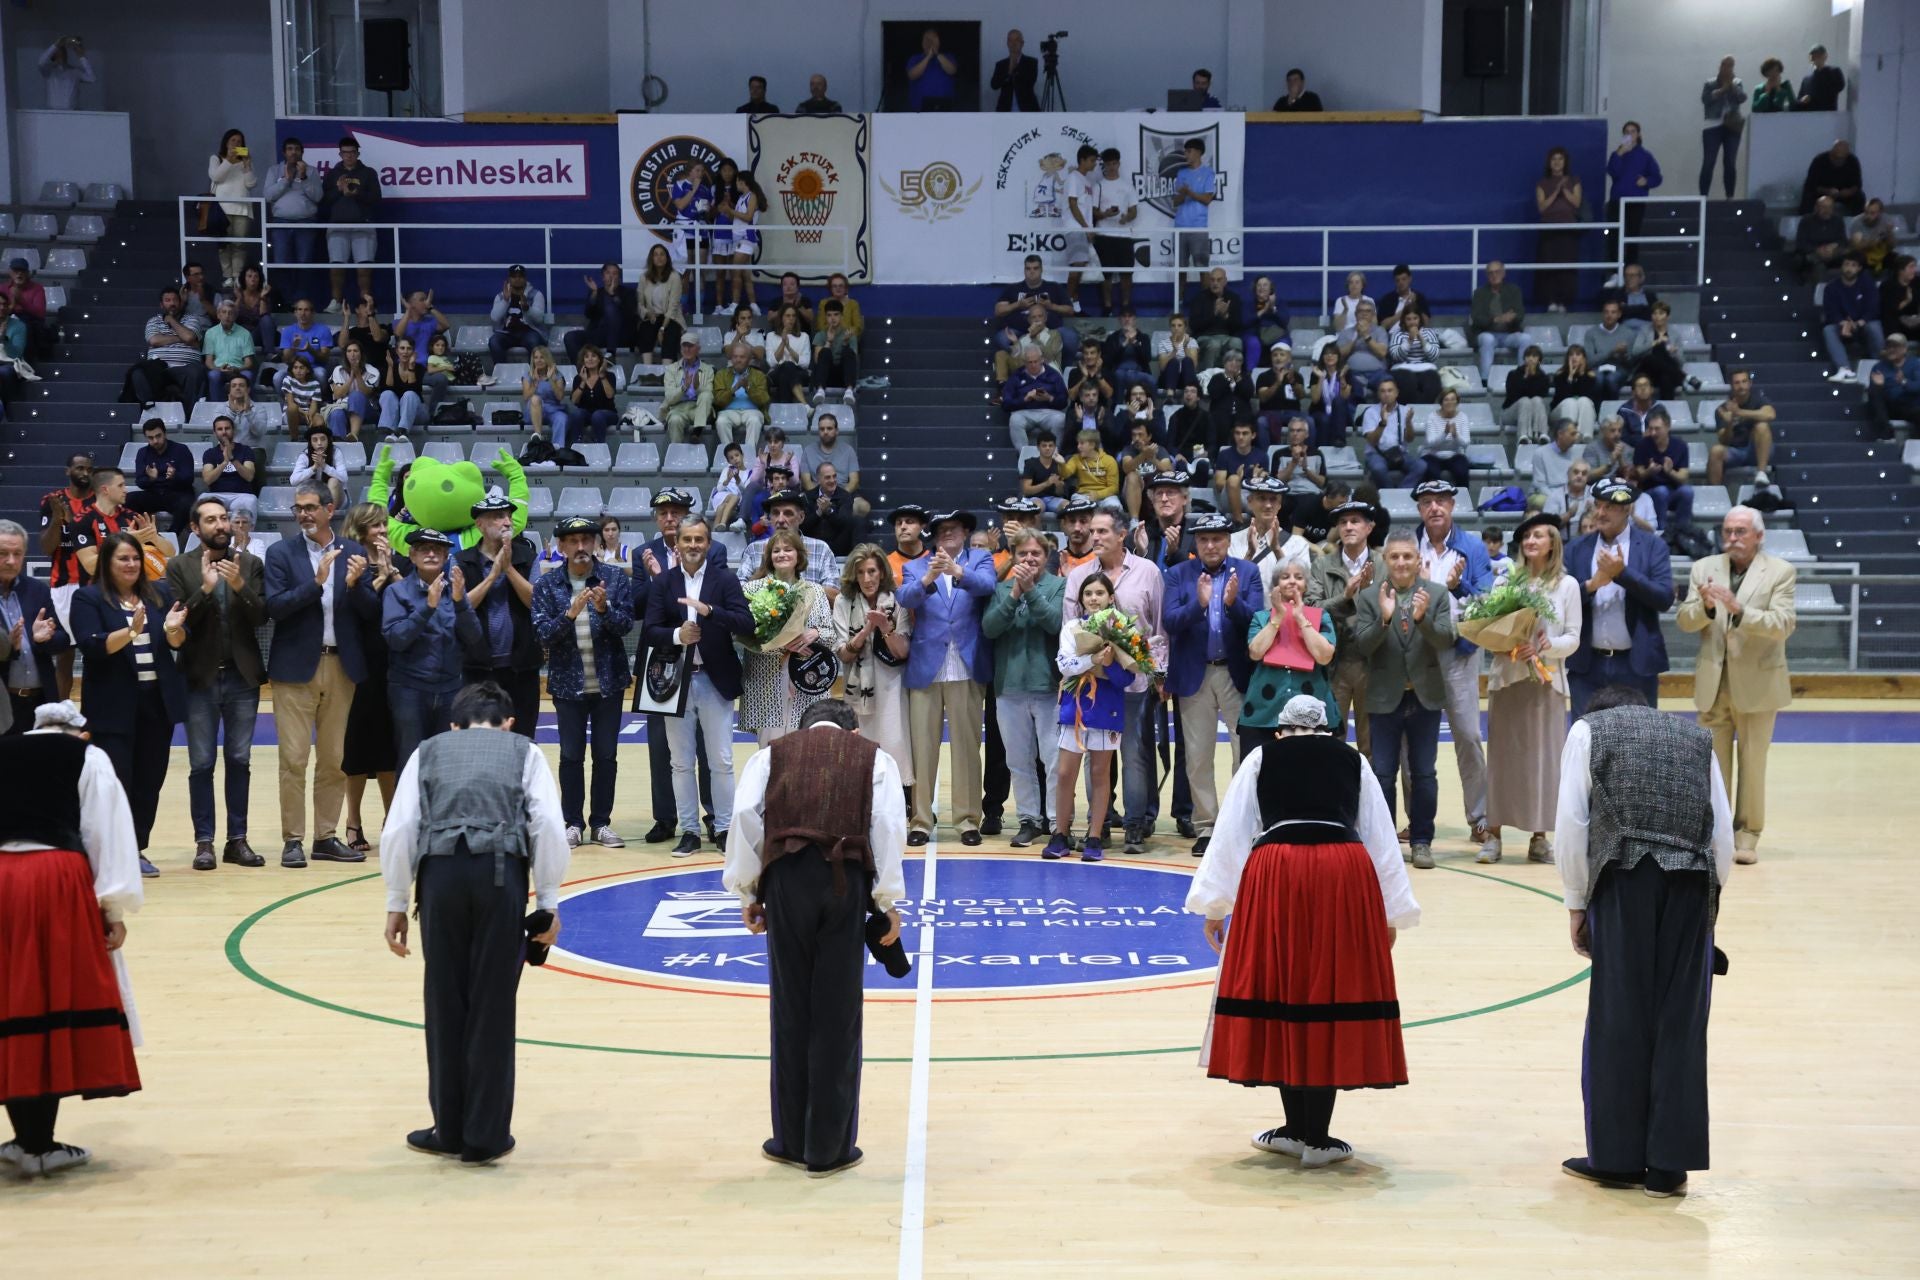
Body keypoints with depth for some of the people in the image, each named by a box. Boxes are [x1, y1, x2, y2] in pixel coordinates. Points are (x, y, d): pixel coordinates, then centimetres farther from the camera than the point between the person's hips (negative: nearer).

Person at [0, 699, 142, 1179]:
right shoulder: (88, 757, 14)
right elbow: (107, 831, 4)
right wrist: (114, 909, 4)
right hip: (56, 879, -3)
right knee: (59, 1002, 6)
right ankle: (40, 1147, 10)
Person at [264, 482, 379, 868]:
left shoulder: (353, 553, 6)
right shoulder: (281, 553, 0)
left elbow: (371, 612, 2)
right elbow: (274, 607, -12)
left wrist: (355, 583, -16)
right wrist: (316, 582, -21)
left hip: (341, 666, 2)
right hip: (295, 666, -2)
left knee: (334, 759, 8)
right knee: (294, 759, -2)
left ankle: (326, 838, 16)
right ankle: (292, 840, 5)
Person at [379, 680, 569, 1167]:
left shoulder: (430, 750, 24)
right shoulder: (524, 751, 22)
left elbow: (398, 830, 12)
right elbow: (548, 825, 7)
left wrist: (397, 904, 16)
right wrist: (548, 902, 10)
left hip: (441, 871, 1)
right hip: (502, 871, -1)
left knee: (445, 1005, 11)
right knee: (494, 1007, 6)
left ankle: (450, 1130, 20)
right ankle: (486, 1137, 13)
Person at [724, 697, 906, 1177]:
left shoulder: (772, 755, 20)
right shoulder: (874, 758, 18)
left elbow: (745, 817, 5)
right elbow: (888, 826, 4)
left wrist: (746, 892, 8)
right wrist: (888, 901, 3)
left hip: (785, 877, 1)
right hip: (848, 880, -1)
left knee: (791, 1011, 11)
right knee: (838, 1018, 6)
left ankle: (792, 1142, 19)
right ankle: (829, 1150, 12)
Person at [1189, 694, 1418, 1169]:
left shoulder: (1261, 759, 17)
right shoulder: (1352, 760, 20)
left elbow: (1230, 834, 12)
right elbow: (1383, 839, 20)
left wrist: (1214, 907, 16)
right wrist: (1392, 915, 26)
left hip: (1274, 874, -1)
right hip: (1346, 875, 1)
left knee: (1280, 993, 9)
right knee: (1333, 993, 6)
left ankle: (1296, 1129, 16)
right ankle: (1316, 1139, 10)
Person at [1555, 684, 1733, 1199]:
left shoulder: (1588, 730, 17)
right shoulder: (1697, 737, 25)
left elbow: (1571, 823, 6)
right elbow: (1724, 835, 15)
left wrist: (1576, 903, 12)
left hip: (1624, 877, -2)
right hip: (1694, 882, 2)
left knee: (1618, 1020, 6)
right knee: (1682, 1024, 7)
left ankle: (1618, 1158, 12)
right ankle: (1668, 1166, 9)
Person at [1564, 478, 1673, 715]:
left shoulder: (1652, 546, 2)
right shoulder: (1577, 548, 8)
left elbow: (1665, 599, -8)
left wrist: (1622, 572, -16)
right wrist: (1592, 583, -16)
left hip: (1636, 664, -2)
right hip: (1587, 664, 2)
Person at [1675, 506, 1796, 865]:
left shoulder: (1780, 572, -4)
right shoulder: (1703, 568, 5)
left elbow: (1783, 624, -16)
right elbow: (1684, 621, -2)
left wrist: (1738, 609, -29)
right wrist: (1705, 607, -24)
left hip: (1757, 683, -2)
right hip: (1713, 683, 3)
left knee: (1753, 764, 5)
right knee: (1713, 763, 7)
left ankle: (1747, 836, 14)